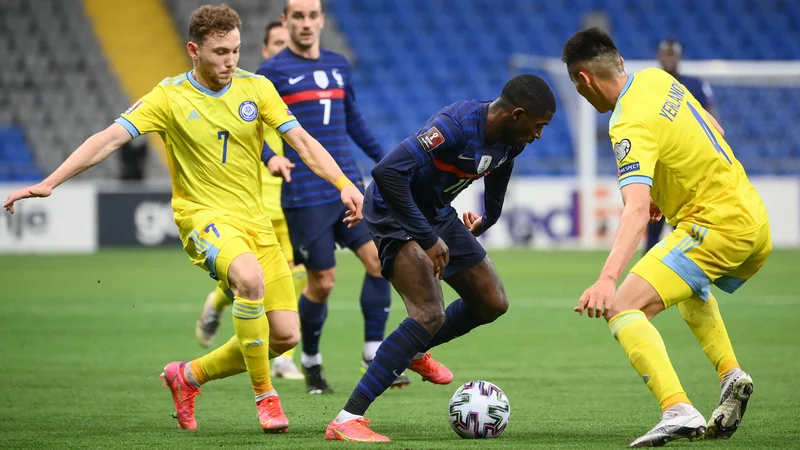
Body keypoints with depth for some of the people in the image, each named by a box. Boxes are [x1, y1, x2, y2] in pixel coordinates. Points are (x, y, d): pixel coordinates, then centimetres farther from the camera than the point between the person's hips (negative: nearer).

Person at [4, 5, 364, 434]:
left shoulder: (256, 88, 3)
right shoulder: (169, 97, -6)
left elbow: (301, 140, 4)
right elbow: (109, 139, -11)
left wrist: (343, 183, -11)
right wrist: (49, 183, -20)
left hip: (254, 219, 5)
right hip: (203, 215, -5)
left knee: (285, 336, -3)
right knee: (249, 275, -38)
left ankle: (188, 376, 20)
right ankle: (264, 395, -22)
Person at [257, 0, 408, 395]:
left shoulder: (338, 65, 14)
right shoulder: (272, 72, -3)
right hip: (304, 195, -5)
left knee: (379, 259, -9)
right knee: (322, 281, -3)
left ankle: (374, 353, 1)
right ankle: (311, 362, 20)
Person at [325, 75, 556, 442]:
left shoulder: (509, 139, -5)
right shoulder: (456, 125, -33)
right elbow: (387, 171, -40)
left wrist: (486, 220, 37)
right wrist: (428, 240, -33)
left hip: (437, 214, 9)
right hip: (394, 211, -9)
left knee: (493, 303, 13)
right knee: (430, 315, -24)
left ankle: (416, 353, 41)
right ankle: (347, 420, -23)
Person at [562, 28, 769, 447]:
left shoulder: (632, 125, -19)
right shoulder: (656, 79, 7)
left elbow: (636, 210, -33)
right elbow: (713, 132, 22)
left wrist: (607, 279, -43)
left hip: (716, 226, -10)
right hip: (755, 222, 10)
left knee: (622, 306, -17)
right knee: (690, 288, 39)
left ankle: (679, 411, -32)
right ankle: (731, 375, 19)